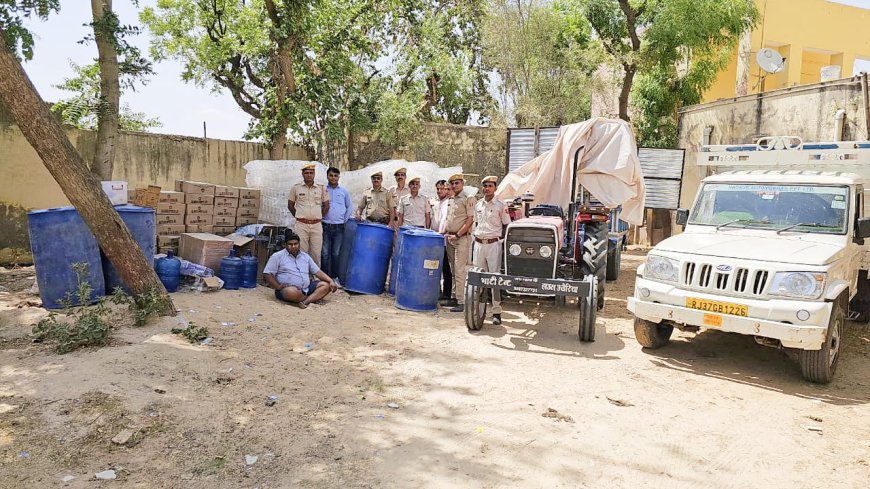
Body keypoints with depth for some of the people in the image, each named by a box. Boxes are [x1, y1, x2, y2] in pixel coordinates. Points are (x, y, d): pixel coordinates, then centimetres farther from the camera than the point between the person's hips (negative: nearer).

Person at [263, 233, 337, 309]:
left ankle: (305, 302, -32)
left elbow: (317, 272, 15)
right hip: (288, 288, -6)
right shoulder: (277, 256, 3)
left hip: (306, 288, 6)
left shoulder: (306, 256, 17)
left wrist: (331, 281, 0)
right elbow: (267, 274, -2)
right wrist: (278, 286, -16)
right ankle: (313, 298, -14)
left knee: (326, 285, -14)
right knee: (292, 292, -40)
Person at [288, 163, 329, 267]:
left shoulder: (322, 188, 7)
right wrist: (299, 217, 10)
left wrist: (318, 217, 11)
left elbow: (326, 206, 14)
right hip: (301, 225, -1)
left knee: (316, 253, 4)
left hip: (317, 225, 1)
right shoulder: (296, 188, 4)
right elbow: (290, 205, 12)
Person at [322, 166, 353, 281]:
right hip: (325, 227, -1)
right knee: (324, 253, -1)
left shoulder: (344, 191, 8)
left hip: (339, 228, 1)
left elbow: (350, 207, 14)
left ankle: (334, 277, 13)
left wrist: (345, 220, 7)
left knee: (336, 254, 5)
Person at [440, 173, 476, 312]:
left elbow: (470, 220, -14)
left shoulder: (468, 199, -7)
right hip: (450, 238, 8)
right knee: (453, 270, 12)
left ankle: (461, 302, -9)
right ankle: (455, 297, 19)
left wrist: (457, 235, -14)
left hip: (462, 239, -8)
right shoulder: (451, 200, 17)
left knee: (460, 270, -11)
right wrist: (447, 233, 12)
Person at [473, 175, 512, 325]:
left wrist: (501, 240, -7)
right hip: (479, 244, 5)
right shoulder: (478, 205, 12)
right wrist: (475, 237, 13)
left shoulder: (501, 206, -3)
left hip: (493, 244, -5)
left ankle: (496, 312, -1)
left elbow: (506, 225, 1)